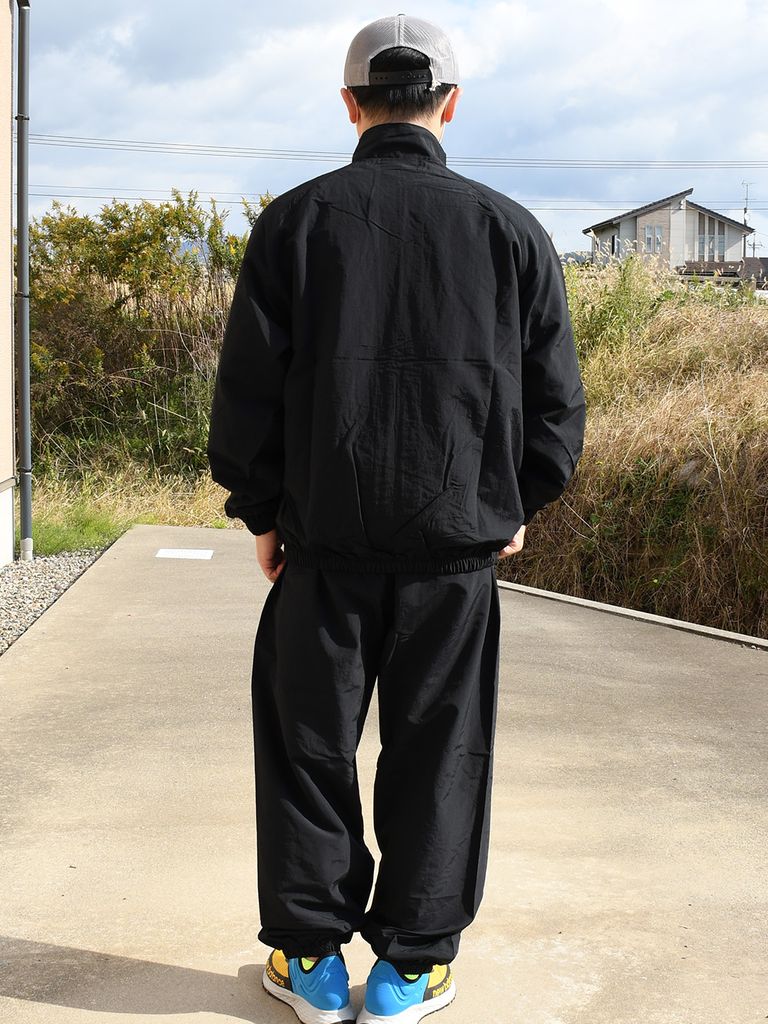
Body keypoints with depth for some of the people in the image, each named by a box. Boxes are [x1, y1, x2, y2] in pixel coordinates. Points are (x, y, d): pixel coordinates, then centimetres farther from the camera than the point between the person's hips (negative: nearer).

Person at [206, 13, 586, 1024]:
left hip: (325, 540, 0)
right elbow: (557, 400, 3)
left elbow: (248, 386, -2)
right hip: (460, 543, 1)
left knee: (308, 743, 12)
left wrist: (260, 512, 9)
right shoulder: (512, 230, 2)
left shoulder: (296, 220, -1)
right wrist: (515, 509, 16)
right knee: (439, 752, 10)